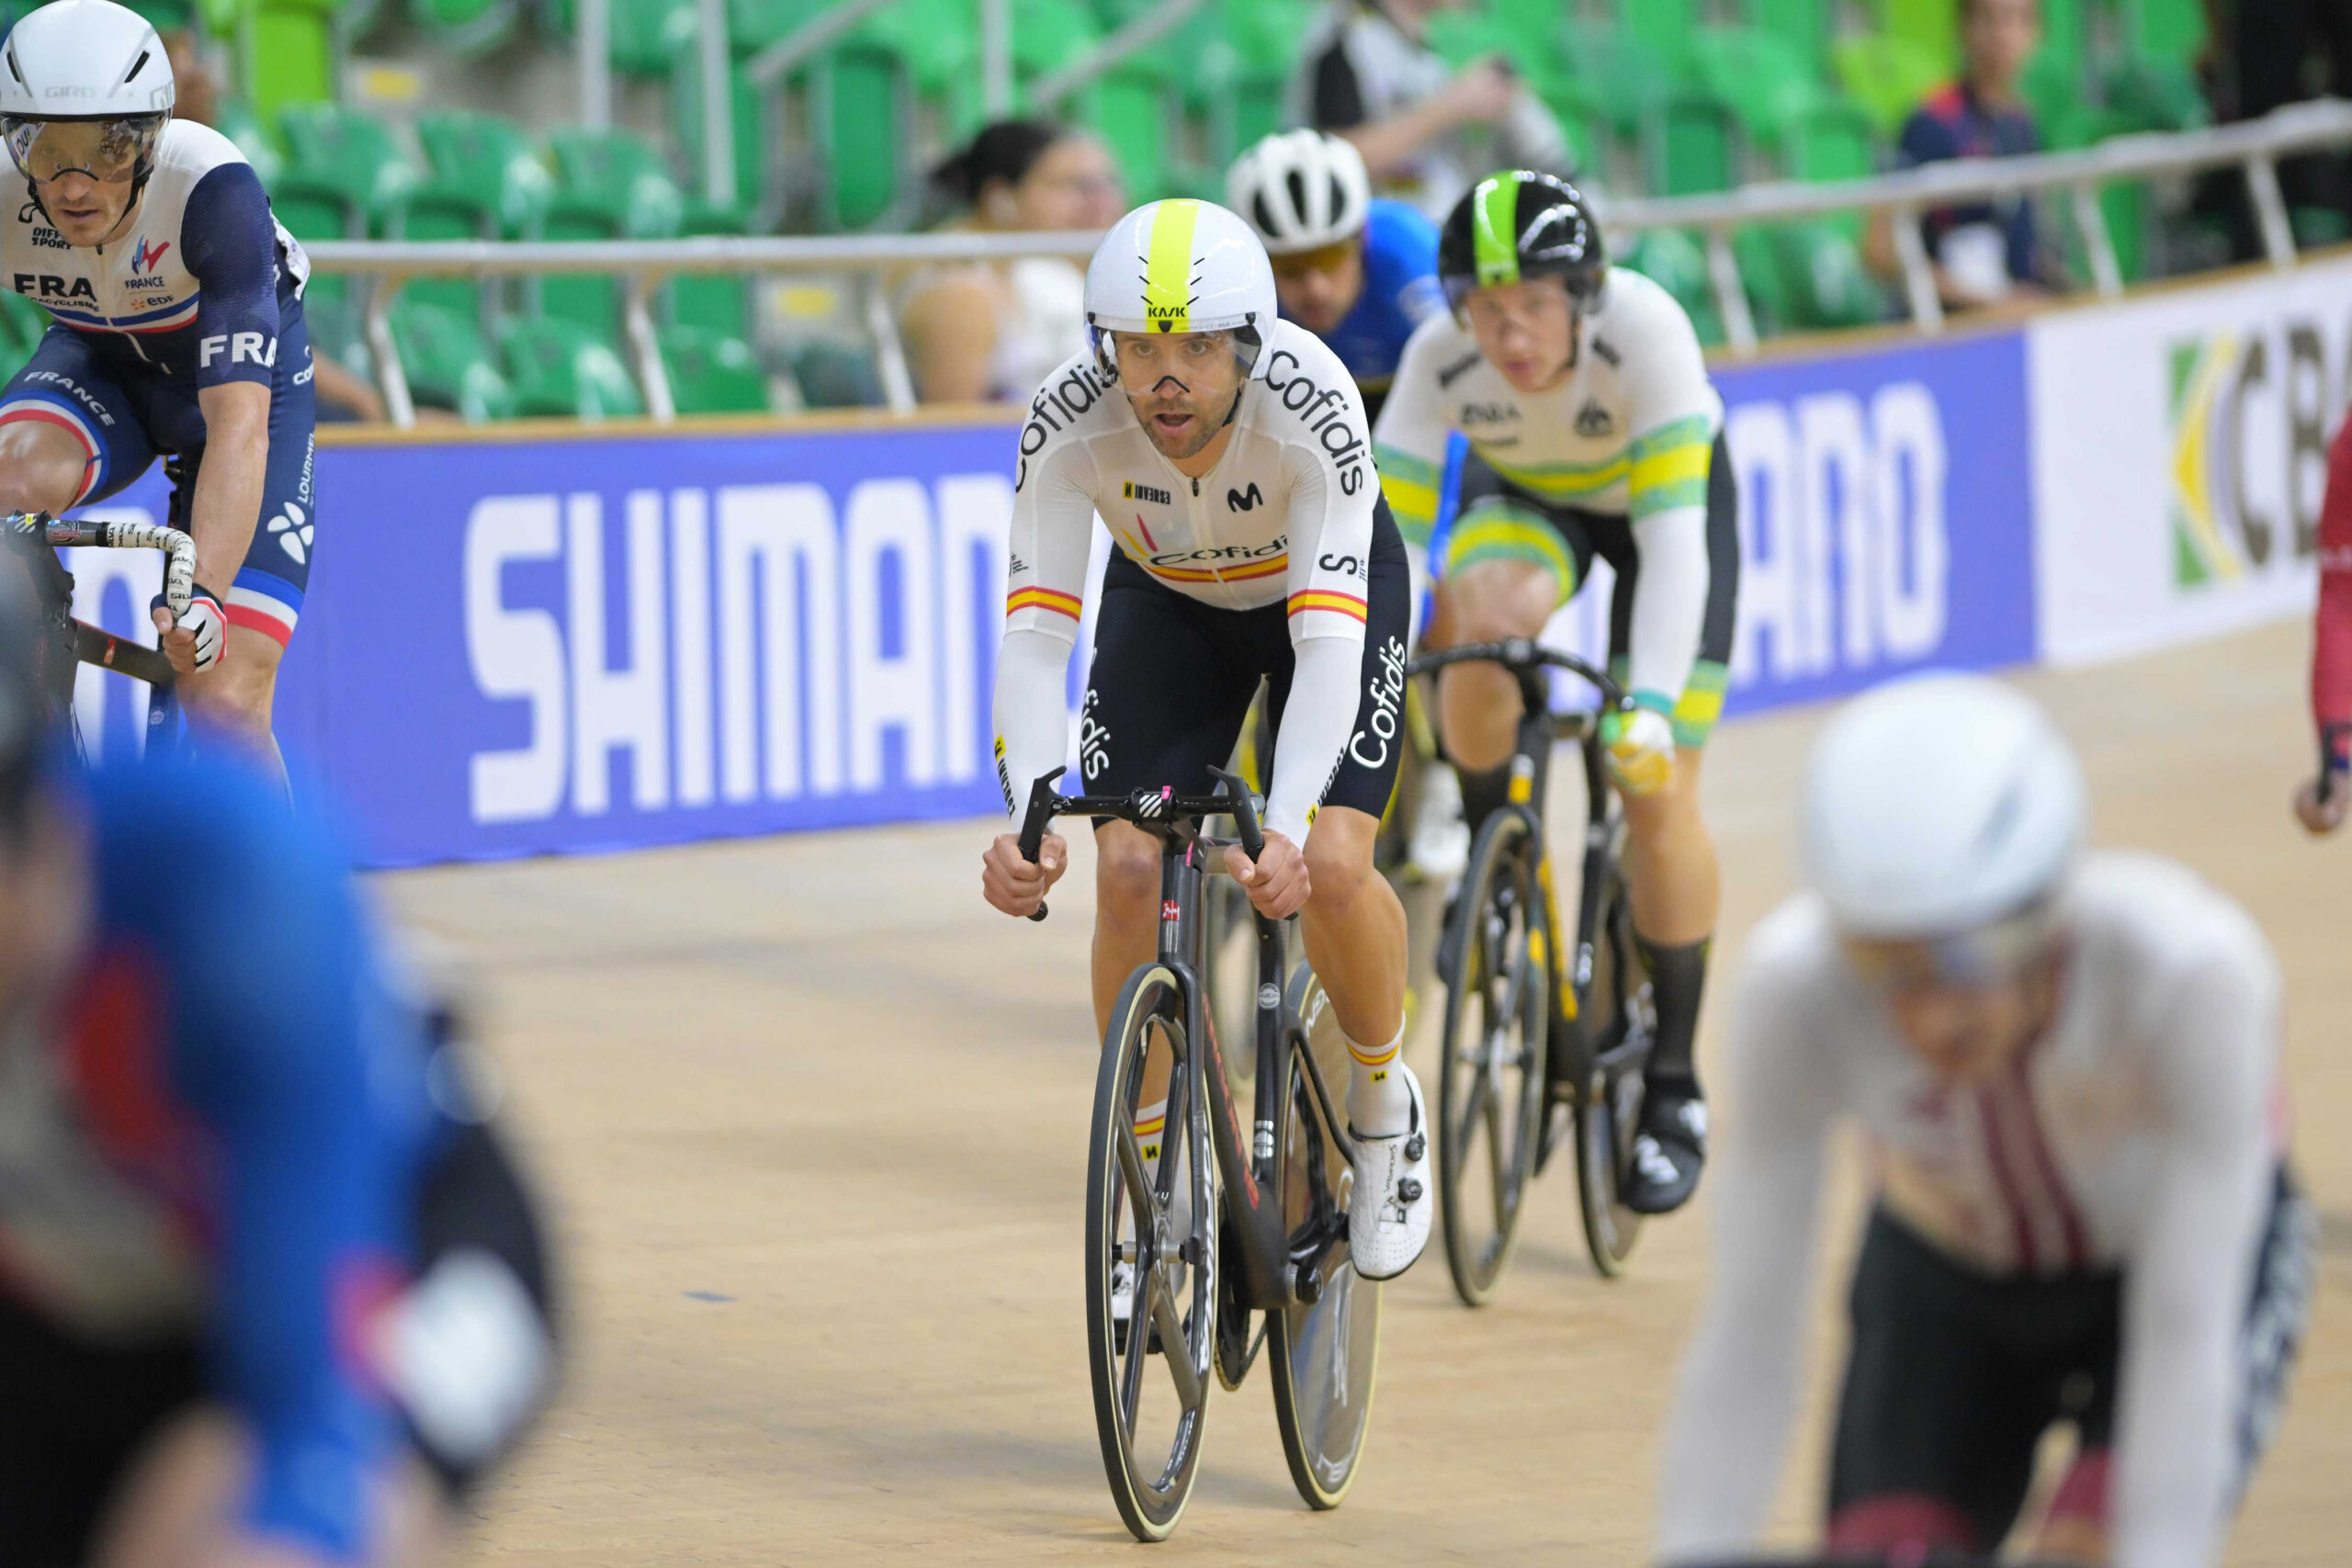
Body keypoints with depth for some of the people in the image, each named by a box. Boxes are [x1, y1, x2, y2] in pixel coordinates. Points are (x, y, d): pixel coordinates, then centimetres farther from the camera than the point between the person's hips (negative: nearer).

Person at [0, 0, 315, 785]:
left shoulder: (215, 191, -37)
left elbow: (238, 424, -43)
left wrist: (205, 593, -54)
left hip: (240, 373, -2)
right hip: (101, 364, 2)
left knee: (227, 704, -15)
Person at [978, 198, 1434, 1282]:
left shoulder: (1312, 404, -39)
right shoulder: (1070, 424, -33)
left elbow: (1328, 642, -43)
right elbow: (1032, 635, -34)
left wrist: (1287, 831, -56)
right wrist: (1027, 817, -50)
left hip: (1332, 585, -2)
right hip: (1167, 600, 2)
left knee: (1330, 867, -21)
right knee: (1129, 871, -16)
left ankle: (1384, 1102, 8)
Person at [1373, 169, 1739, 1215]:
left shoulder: (1646, 331, -38)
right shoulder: (1441, 359, -31)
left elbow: (1674, 540, -41)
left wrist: (1650, 708, -51)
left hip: (1662, 497, -2)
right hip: (1524, 498, 2)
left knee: (1657, 794, -10)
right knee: (1482, 615, -34)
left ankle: (1673, 1092, 6)